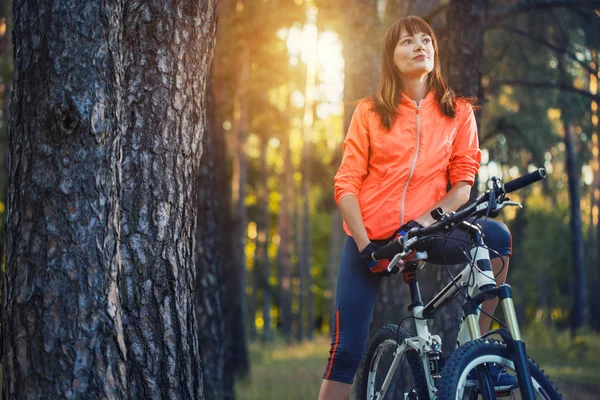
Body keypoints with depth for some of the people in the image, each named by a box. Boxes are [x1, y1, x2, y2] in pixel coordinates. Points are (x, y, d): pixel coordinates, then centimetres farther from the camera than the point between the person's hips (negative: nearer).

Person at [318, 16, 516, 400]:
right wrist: (363, 243, -14)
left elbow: (463, 182, -1)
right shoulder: (371, 112, 3)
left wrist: (428, 219, -18)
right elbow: (346, 184, -2)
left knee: (495, 236, -27)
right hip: (371, 238, 0)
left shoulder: (458, 111, 5)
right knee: (347, 351, -5)